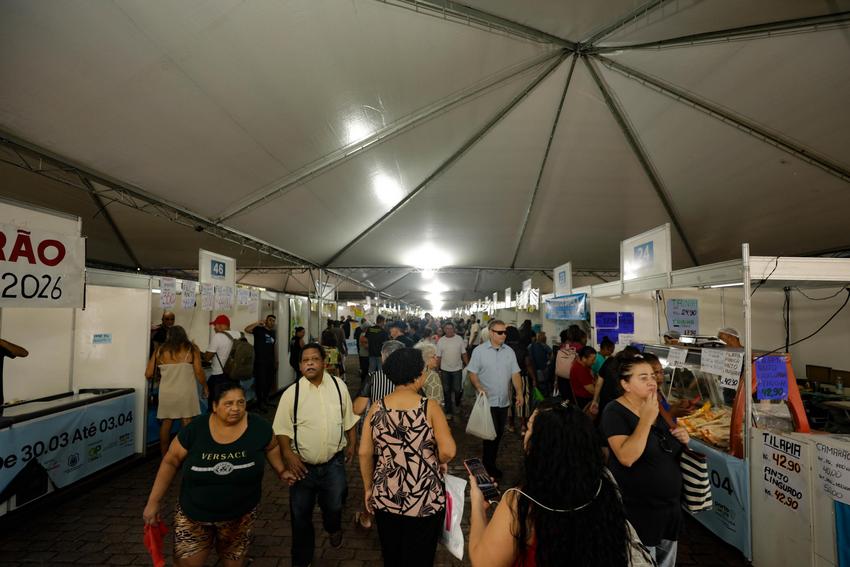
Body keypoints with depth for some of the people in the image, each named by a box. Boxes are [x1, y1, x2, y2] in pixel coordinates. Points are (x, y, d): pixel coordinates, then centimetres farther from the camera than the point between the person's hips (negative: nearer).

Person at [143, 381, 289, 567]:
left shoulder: (258, 426, -16)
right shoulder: (195, 429, -16)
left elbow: (271, 447, 4)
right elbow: (170, 462, -4)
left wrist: (281, 471, 2)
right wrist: (153, 502, -2)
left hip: (239, 515, 1)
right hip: (193, 514, 0)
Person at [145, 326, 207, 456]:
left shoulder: (160, 350, 7)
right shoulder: (191, 348, 1)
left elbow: (148, 374, 6)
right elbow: (198, 371, -6)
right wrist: (205, 387, 7)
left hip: (166, 393, 3)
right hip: (186, 393, -2)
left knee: (166, 423, 14)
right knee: (187, 425, 2)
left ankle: (164, 456, 24)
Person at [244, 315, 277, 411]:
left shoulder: (273, 332, 14)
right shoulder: (259, 329, -4)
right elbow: (247, 329, -23)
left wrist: (276, 361, 17)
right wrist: (258, 323, -23)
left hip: (270, 362, 6)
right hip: (260, 361, -6)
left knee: (270, 381, 12)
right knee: (260, 381, -3)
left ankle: (265, 399, 31)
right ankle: (260, 402, 12)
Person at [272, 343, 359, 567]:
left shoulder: (338, 386, -6)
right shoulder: (291, 393, -11)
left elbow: (349, 419, 5)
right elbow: (282, 429, -6)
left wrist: (351, 444, 7)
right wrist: (288, 455, -16)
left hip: (333, 463, 1)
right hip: (303, 465, -1)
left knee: (334, 506, 16)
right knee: (300, 515, 14)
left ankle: (333, 528, 54)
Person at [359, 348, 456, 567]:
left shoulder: (377, 408, -6)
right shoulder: (430, 407, -14)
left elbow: (364, 453, -2)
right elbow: (448, 451, -20)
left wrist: (368, 488, 11)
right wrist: (438, 462, 2)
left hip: (385, 499, 3)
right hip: (424, 501, -3)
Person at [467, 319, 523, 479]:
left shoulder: (509, 351, 5)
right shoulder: (479, 351, -7)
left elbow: (515, 374, 3)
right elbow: (472, 373, -5)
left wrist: (519, 392, -10)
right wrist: (479, 388, -21)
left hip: (504, 401, 5)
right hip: (488, 401, -4)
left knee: (499, 433, 14)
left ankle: (491, 461, 34)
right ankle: (488, 466, 16)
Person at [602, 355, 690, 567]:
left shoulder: (659, 406, 5)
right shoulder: (615, 412, -17)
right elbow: (626, 457, -30)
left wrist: (683, 438, -3)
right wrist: (646, 418, -29)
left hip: (670, 506, 7)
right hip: (637, 510, -7)